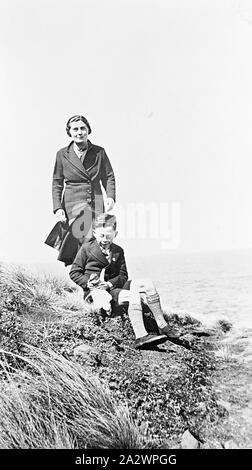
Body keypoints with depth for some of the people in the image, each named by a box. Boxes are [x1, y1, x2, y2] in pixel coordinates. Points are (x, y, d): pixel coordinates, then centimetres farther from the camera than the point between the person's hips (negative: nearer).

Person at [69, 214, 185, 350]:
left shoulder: (118, 251, 15)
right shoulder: (86, 248, 2)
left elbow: (123, 276, 7)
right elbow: (74, 272, 1)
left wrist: (110, 283, -14)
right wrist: (87, 283, -17)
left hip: (112, 287, 5)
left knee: (147, 284, -17)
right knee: (133, 296, -31)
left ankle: (163, 327, -17)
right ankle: (140, 337, -41)